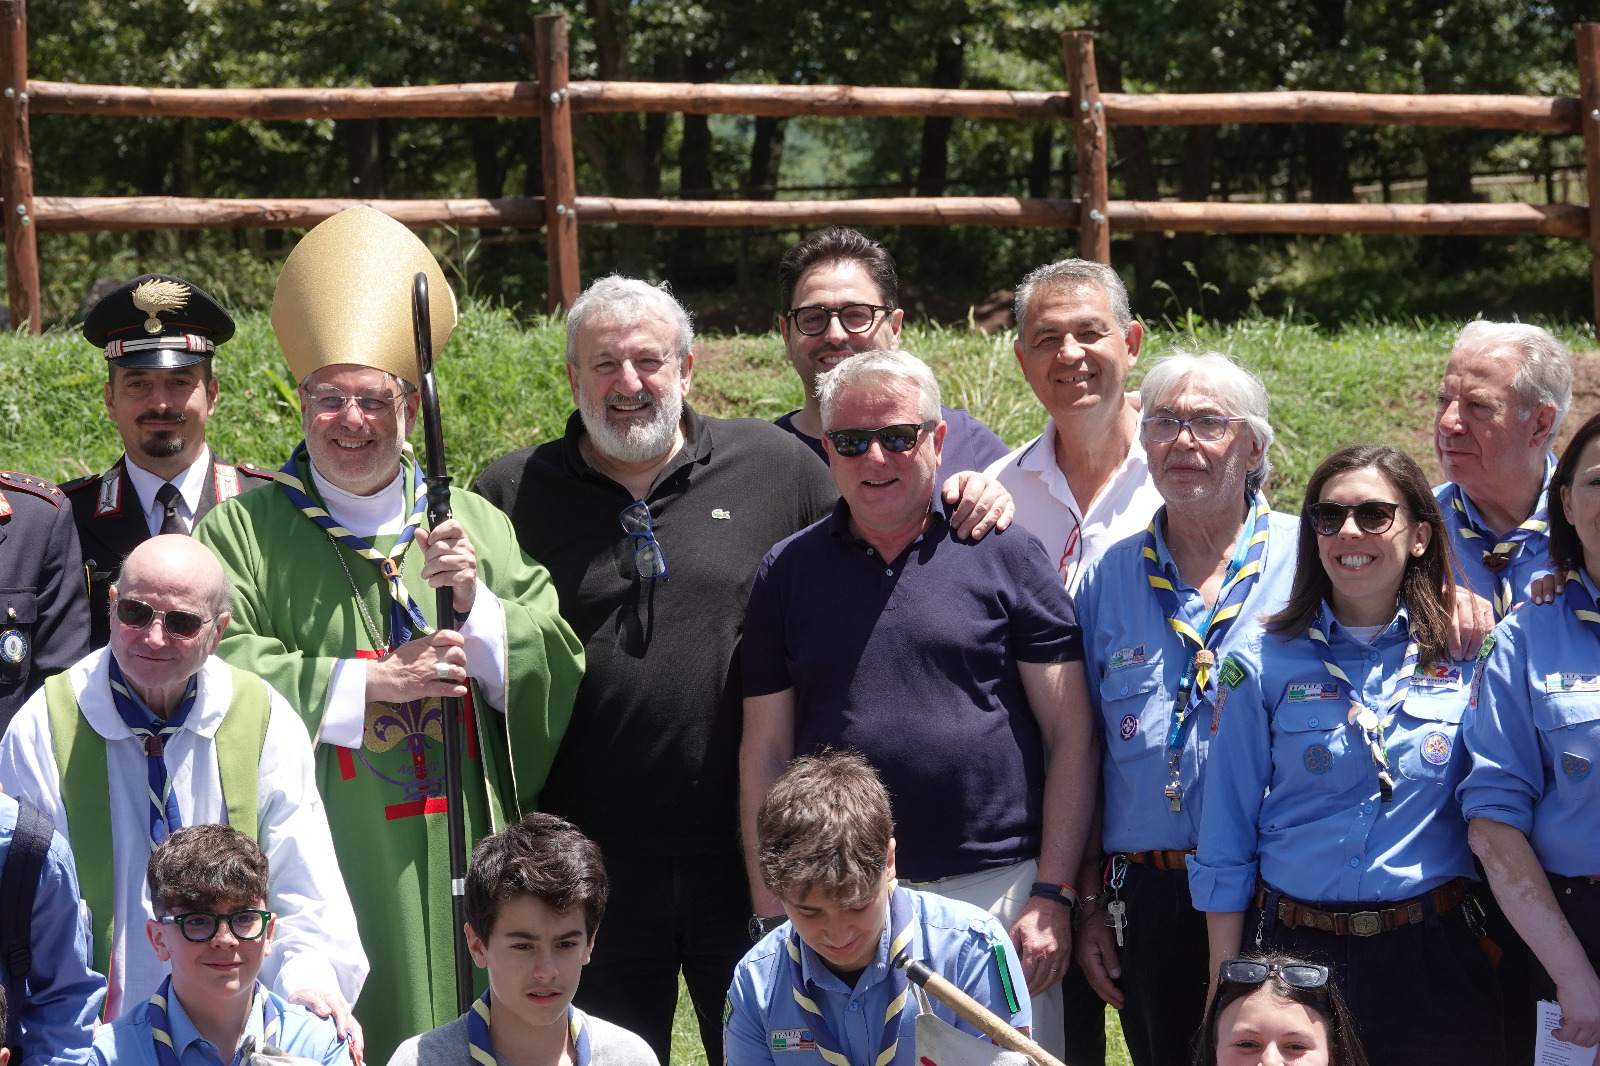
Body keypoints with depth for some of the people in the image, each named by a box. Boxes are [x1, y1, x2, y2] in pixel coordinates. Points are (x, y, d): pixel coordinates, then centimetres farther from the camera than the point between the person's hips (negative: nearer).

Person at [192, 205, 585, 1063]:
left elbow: (559, 669, 5)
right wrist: (372, 682, -14)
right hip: (322, 865, -3)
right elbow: (216, 670, -11)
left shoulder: (479, 527, 13)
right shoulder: (243, 533, 2)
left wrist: (475, 602, -12)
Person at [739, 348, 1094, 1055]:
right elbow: (765, 753, 9)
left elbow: (1071, 735, 1)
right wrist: (772, 916, 2)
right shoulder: (788, 572, 9)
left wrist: (1053, 894, -6)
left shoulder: (1006, 557, 3)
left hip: (996, 891, -2)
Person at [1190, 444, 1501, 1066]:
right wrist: (1225, 990, 0)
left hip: (1433, 962, 1)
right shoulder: (1263, 663, 1)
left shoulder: (1465, 660, 3)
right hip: (1291, 952, 0)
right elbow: (1225, 845, 2)